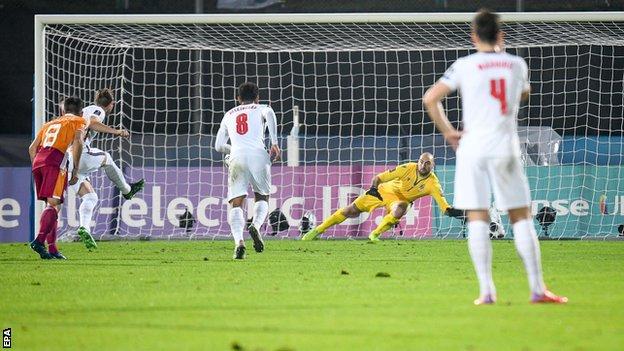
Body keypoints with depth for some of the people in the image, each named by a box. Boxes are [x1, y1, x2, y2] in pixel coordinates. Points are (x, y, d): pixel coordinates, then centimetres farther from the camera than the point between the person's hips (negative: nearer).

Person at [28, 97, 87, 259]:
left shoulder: (50, 123, 32)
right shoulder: (79, 122, 15)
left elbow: (32, 147, 26)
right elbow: (78, 142, -3)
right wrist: (75, 170, -2)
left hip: (38, 161, 6)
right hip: (56, 162, -6)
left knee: (52, 205, 12)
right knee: (53, 205, -13)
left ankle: (52, 248, 8)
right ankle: (39, 240, -32)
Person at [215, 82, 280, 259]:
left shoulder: (229, 115, 28)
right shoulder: (261, 109, 21)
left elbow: (219, 146, 23)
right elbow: (270, 114, -5)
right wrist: (274, 143, -7)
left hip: (237, 157, 1)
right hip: (258, 155, -1)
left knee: (236, 204, 0)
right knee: (262, 198, 16)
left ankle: (238, 240, -25)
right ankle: (256, 225, -15)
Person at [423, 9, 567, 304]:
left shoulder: (464, 66, -1)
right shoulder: (517, 64, 6)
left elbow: (430, 98, -8)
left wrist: (447, 131, 4)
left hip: (473, 147, -1)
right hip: (506, 147, 1)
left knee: (477, 219, 0)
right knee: (521, 218, 7)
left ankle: (486, 290, -6)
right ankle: (537, 288, 3)